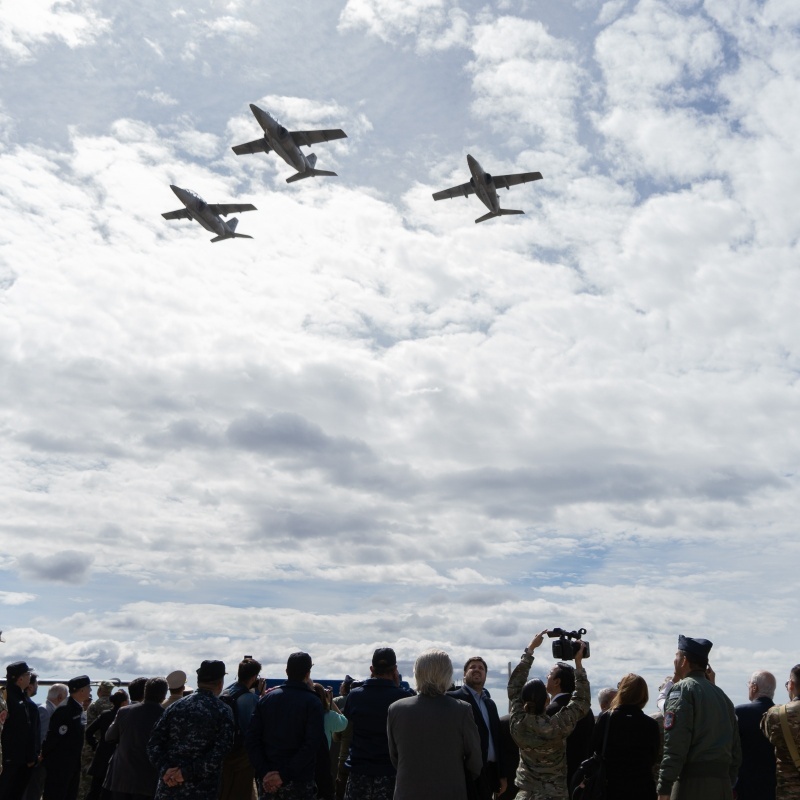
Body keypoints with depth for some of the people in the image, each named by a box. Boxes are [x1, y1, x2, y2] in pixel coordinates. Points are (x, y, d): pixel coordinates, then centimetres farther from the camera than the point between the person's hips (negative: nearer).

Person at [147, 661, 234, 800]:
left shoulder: (174, 707, 8)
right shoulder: (222, 711, -5)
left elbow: (154, 743, 2)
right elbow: (220, 751, -17)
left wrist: (165, 769, -6)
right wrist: (187, 772, -13)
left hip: (167, 788, 4)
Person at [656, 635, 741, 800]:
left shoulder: (683, 689, -6)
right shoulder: (722, 695, 19)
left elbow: (675, 745, -15)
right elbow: (736, 748, 17)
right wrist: (729, 783, 20)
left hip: (692, 782, -8)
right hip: (722, 784, 8)